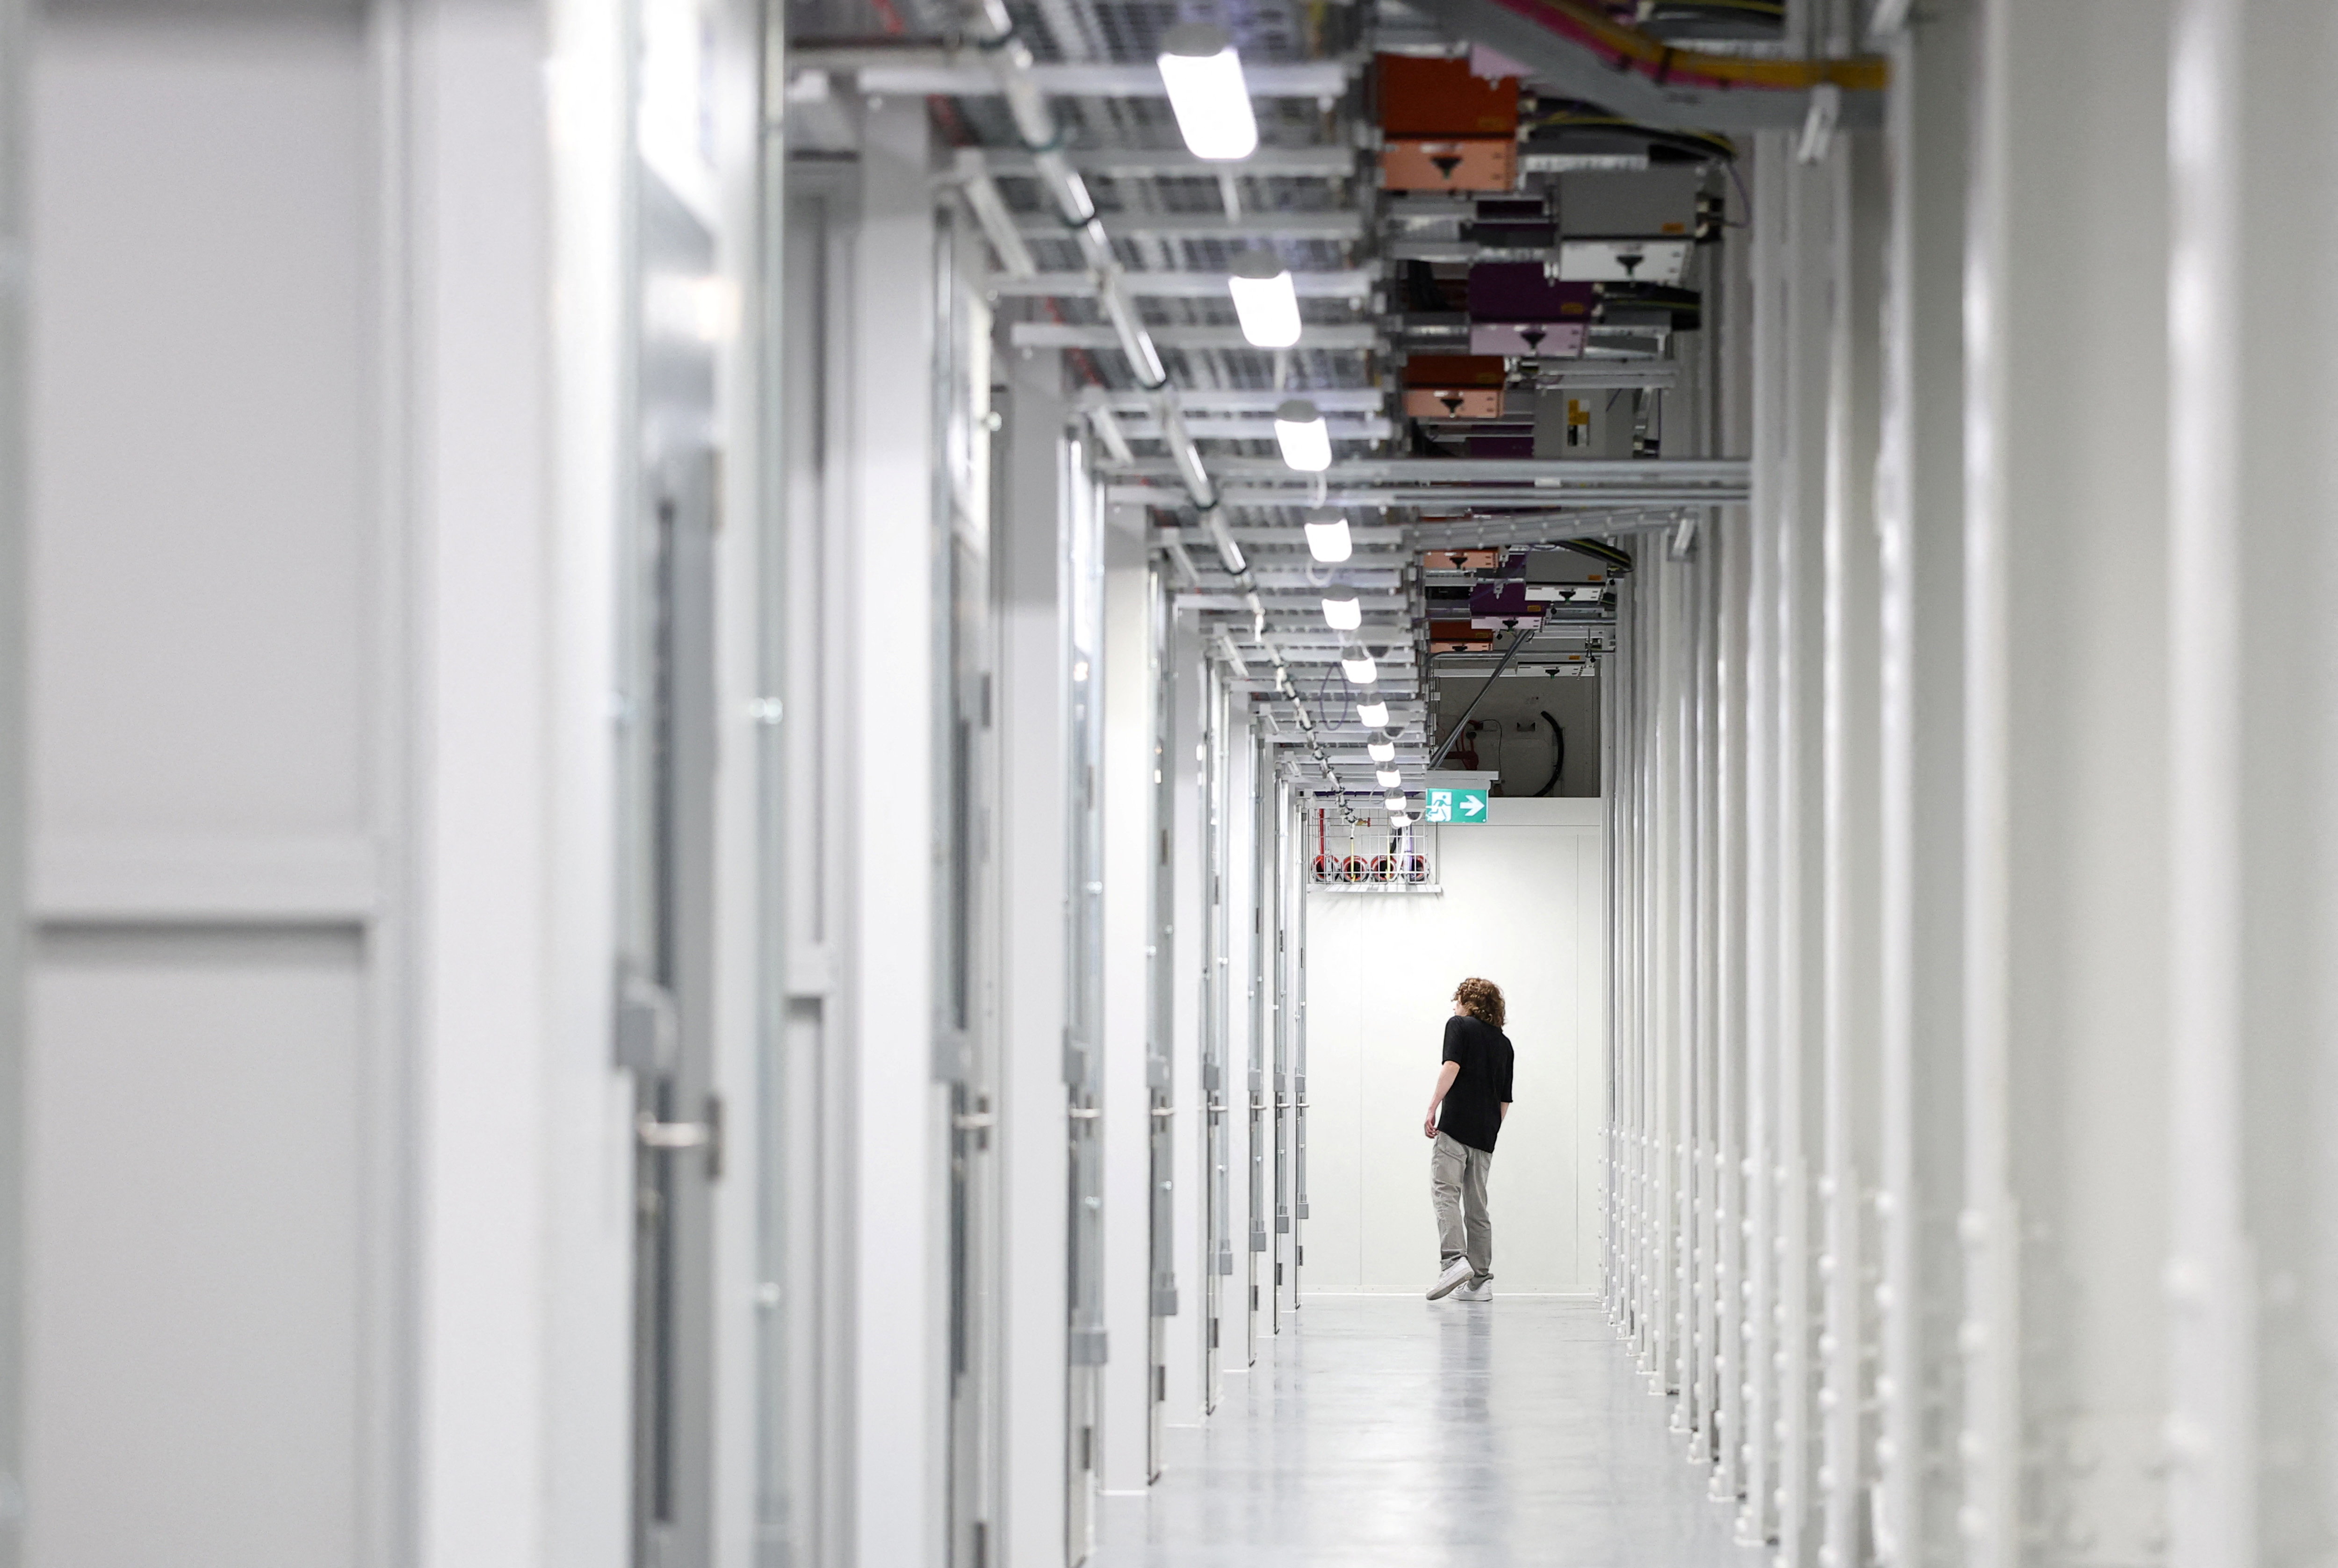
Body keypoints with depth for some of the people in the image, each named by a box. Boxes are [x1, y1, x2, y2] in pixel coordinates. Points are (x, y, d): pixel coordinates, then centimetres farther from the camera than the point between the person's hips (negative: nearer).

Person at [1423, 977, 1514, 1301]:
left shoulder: (1460, 1026, 3)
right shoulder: (1504, 1043, 21)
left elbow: (1451, 1066, -13)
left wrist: (1432, 1108, -13)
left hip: (1456, 1125, -6)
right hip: (1486, 1134, 6)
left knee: (1445, 1192, -12)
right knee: (1477, 1205, 8)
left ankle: (1454, 1260, -29)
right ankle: (1480, 1281, 4)